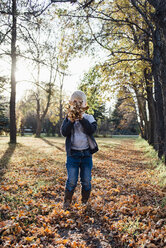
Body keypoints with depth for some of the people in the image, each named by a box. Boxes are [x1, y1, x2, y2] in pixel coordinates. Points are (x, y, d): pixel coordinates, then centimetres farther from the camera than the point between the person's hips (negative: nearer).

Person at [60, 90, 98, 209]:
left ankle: (85, 202, 28)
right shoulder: (68, 118, 4)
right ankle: (67, 202, 20)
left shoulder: (89, 118, 4)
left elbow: (92, 130, -14)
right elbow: (64, 132, -10)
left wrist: (82, 118, -20)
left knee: (86, 181, 9)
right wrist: (71, 121, -22)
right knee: (72, 180, 0)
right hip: (73, 153, -1)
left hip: (86, 153, 1)